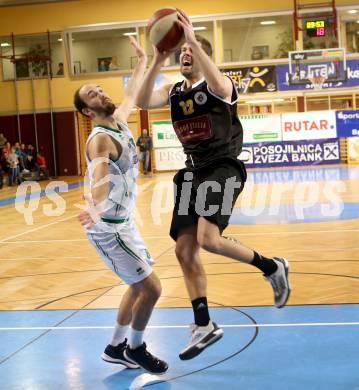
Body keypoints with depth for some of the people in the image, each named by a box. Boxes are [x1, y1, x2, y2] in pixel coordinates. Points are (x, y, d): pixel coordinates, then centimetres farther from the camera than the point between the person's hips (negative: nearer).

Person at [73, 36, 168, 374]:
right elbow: (99, 176, -44)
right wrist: (97, 208, -62)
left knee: (139, 285, 18)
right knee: (151, 288, -6)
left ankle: (116, 347, 31)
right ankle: (135, 349, 15)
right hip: (109, 228, -9)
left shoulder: (119, 120, 3)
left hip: (124, 221, 9)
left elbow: (131, 95, 25)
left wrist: (142, 60, 30)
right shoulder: (101, 140, -23)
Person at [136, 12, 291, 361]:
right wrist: (157, 61, -14)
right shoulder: (174, 91, 13)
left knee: (209, 240, -26)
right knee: (184, 251, 4)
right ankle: (204, 326, 14)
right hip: (192, 172, 7)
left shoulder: (217, 84, -5)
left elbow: (220, 87, -31)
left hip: (223, 169, -7)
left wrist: (194, 41, -30)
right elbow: (142, 102, -5)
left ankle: (272, 267, -1)